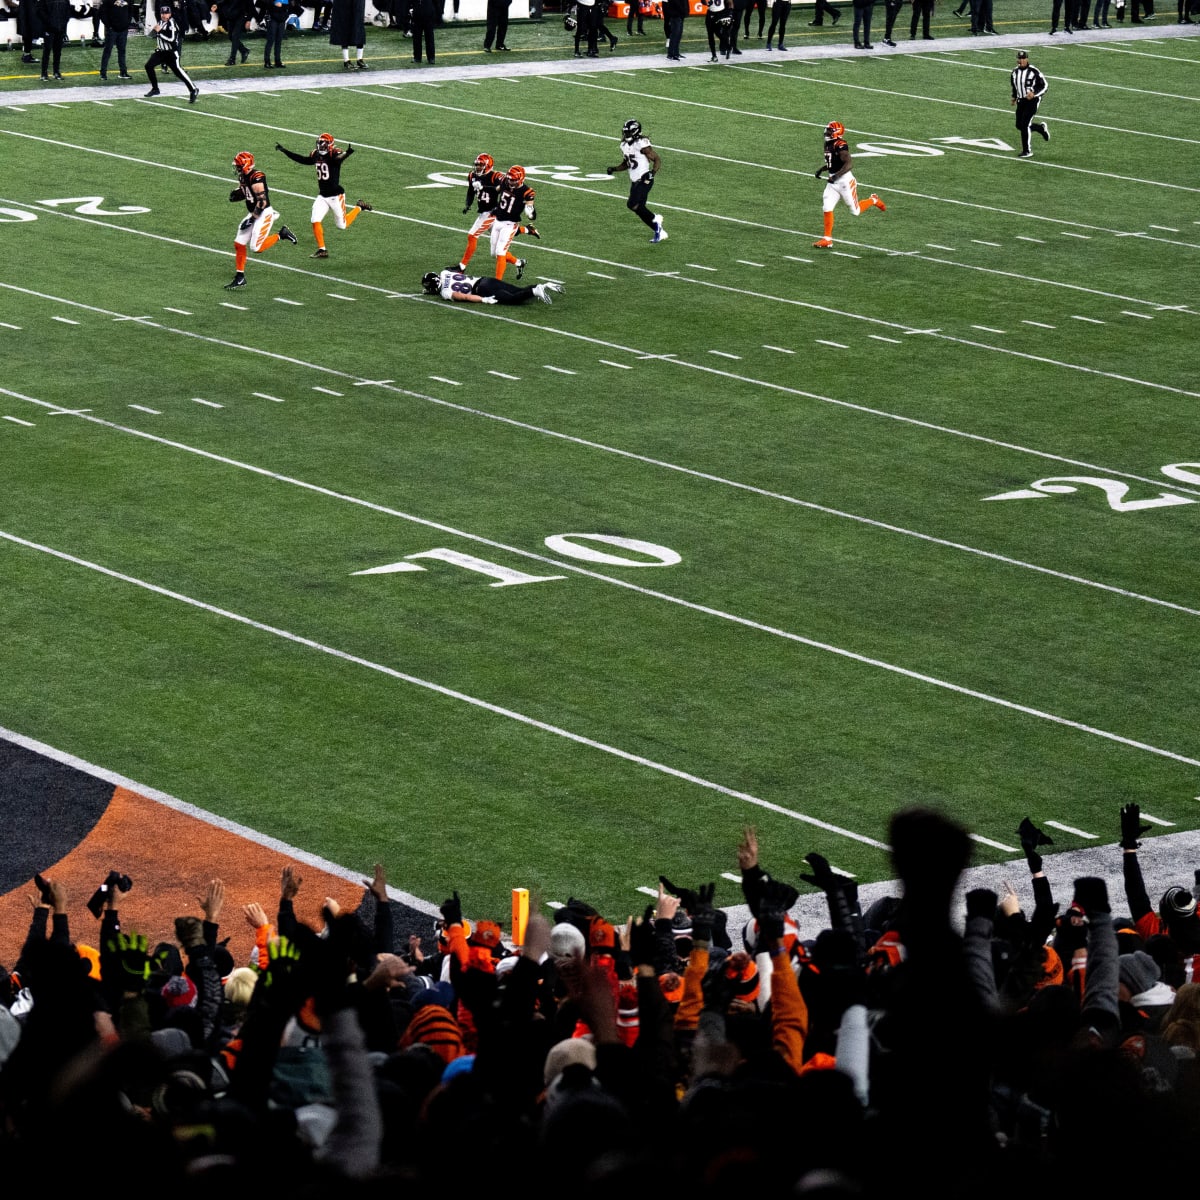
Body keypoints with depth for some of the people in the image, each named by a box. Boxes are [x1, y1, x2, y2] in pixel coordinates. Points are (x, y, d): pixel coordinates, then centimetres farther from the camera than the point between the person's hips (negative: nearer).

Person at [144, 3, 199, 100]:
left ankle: (193, 90, -15)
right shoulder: (160, 22, 9)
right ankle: (155, 89, 12)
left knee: (177, 70, -18)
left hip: (171, 52, -8)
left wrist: (159, 32, -23)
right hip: (161, 51, 8)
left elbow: (171, 39, -27)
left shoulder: (171, 24, -17)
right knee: (149, 65, -1)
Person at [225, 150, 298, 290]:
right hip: (253, 213, 9)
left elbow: (262, 201, -26)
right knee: (239, 244, 5)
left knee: (256, 247, -12)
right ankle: (239, 277, 14)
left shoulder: (256, 178, -23)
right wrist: (236, 194, -2)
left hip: (264, 214, -9)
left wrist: (252, 218, -23)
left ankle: (282, 234, 8)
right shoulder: (243, 177, 5)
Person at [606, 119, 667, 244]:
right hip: (635, 182, 9)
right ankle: (659, 232, 19)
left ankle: (655, 220, 1)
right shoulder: (625, 145, 8)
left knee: (632, 205, -19)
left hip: (644, 181, -9)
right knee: (640, 209, 8)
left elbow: (657, 160, -15)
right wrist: (614, 169, 4)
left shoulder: (642, 144, -17)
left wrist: (652, 173, -31)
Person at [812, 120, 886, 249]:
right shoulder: (828, 144, 8)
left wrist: (837, 175, -37)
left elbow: (849, 163, -30)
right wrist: (822, 169, 9)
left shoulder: (840, 146, -21)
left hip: (845, 181, -8)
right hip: (833, 182, 8)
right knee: (827, 208, -3)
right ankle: (827, 239, 2)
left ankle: (873, 200, 33)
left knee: (856, 211, 5)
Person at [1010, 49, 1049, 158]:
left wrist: (1034, 93, -23)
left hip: (1032, 100, -7)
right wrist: (1014, 96, 17)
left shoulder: (1033, 71, -15)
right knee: (1019, 125, 7)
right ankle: (1041, 127, 34)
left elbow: (1044, 85, -10)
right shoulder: (1015, 71, 5)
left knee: (1024, 125, -13)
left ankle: (1027, 151, -2)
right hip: (1021, 101, 7)